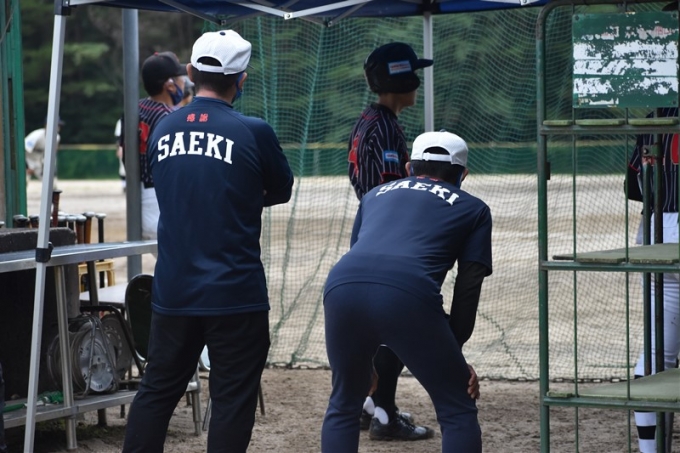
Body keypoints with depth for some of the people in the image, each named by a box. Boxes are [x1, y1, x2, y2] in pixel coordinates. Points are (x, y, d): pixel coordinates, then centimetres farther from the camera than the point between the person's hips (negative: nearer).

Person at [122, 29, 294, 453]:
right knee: (233, 398, 3)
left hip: (173, 291, 4)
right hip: (235, 292, -4)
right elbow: (281, 191, 6)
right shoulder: (253, 132, -10)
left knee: (158, 390, 15)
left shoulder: (163, 129, 4)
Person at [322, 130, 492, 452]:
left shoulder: (377, 193, 35)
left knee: (344, 404, 25)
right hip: (408, 296, -4)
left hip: (342, 286, 4)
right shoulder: (473, 209, 25)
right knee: (457, 411, 11)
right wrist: (453, 350, 22)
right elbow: (468, 288, 17)